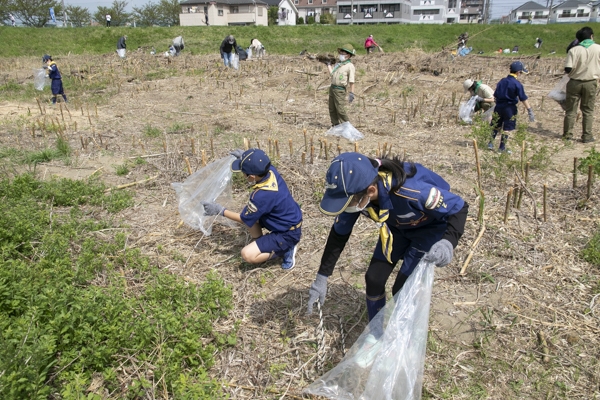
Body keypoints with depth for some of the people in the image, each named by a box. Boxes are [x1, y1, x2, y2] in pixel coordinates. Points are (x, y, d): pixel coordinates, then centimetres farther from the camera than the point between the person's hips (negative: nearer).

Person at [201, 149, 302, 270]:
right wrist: (245, 158, 6)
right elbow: (260, 166, 18)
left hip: (288, 234, -9)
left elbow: (244, 219, -14)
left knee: (247, 255, -16)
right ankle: (261, 245, 19)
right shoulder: (271, 171, -12)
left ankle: (286, 250, 1)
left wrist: (220, 210, -5)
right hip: (289, 220, 9)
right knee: (251, 213, 9)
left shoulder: (262, 196, -33)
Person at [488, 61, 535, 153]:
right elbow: (523, 99, -14)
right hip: (510, 108, -5)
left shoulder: (502, 81, 5)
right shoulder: (517, 84, -12)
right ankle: (502, 147, 7)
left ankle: (490, 143, 17)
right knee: (507, 128, 4)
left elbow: (495, 95, 10)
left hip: (499, 106, 5)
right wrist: (529, 110, -12)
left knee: (496, 126, 17)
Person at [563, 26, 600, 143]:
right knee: (588, 111, 9)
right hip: (590, 83, 1)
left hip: (575, 83, -1)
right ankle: (587, 136, 10)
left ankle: (568, 134, 16)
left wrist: (575, 69, 6)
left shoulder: (574, 50, -11)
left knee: (571, 110, 10)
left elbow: (568, 69, -16)